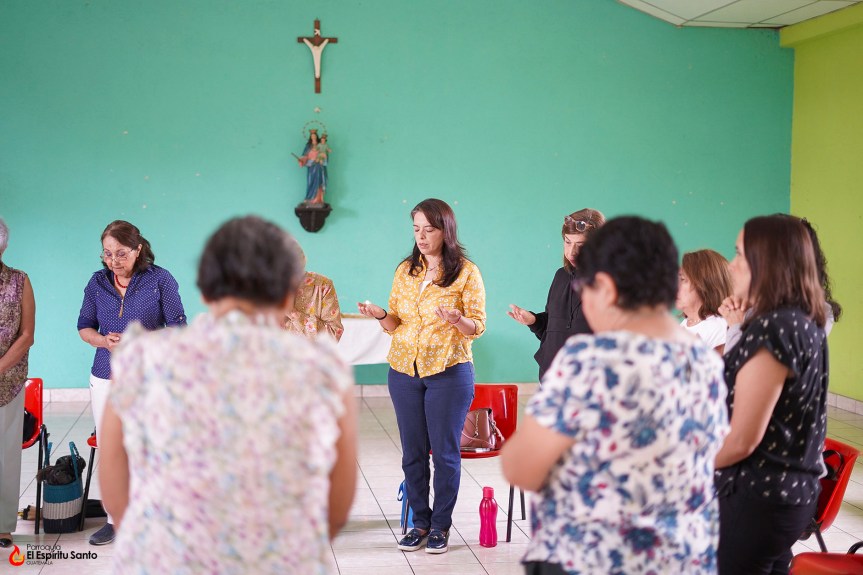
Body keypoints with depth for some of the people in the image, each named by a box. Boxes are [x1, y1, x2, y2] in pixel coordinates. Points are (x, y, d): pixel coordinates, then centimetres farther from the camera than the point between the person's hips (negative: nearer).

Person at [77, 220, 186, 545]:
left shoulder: (160, 280, -6)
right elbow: (84, 326, 11)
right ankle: (115, 519, 20)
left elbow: (178, 329, -5)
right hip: (105, 378, 4)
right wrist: (104, 341, -10)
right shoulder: (97, 282, 4)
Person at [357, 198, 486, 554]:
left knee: (445, 451, 3)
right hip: (403, 371, 4)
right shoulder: (405, 271, 8)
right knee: (413, 452, 9)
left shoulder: (466, 272, -5)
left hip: (449, 372, -4)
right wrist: (381, 315, -9)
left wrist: (456, 321, -26)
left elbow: (477, 326, -6)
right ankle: (420, 522, 22)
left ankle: (440, 525, 17)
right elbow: (396, 324, 12)